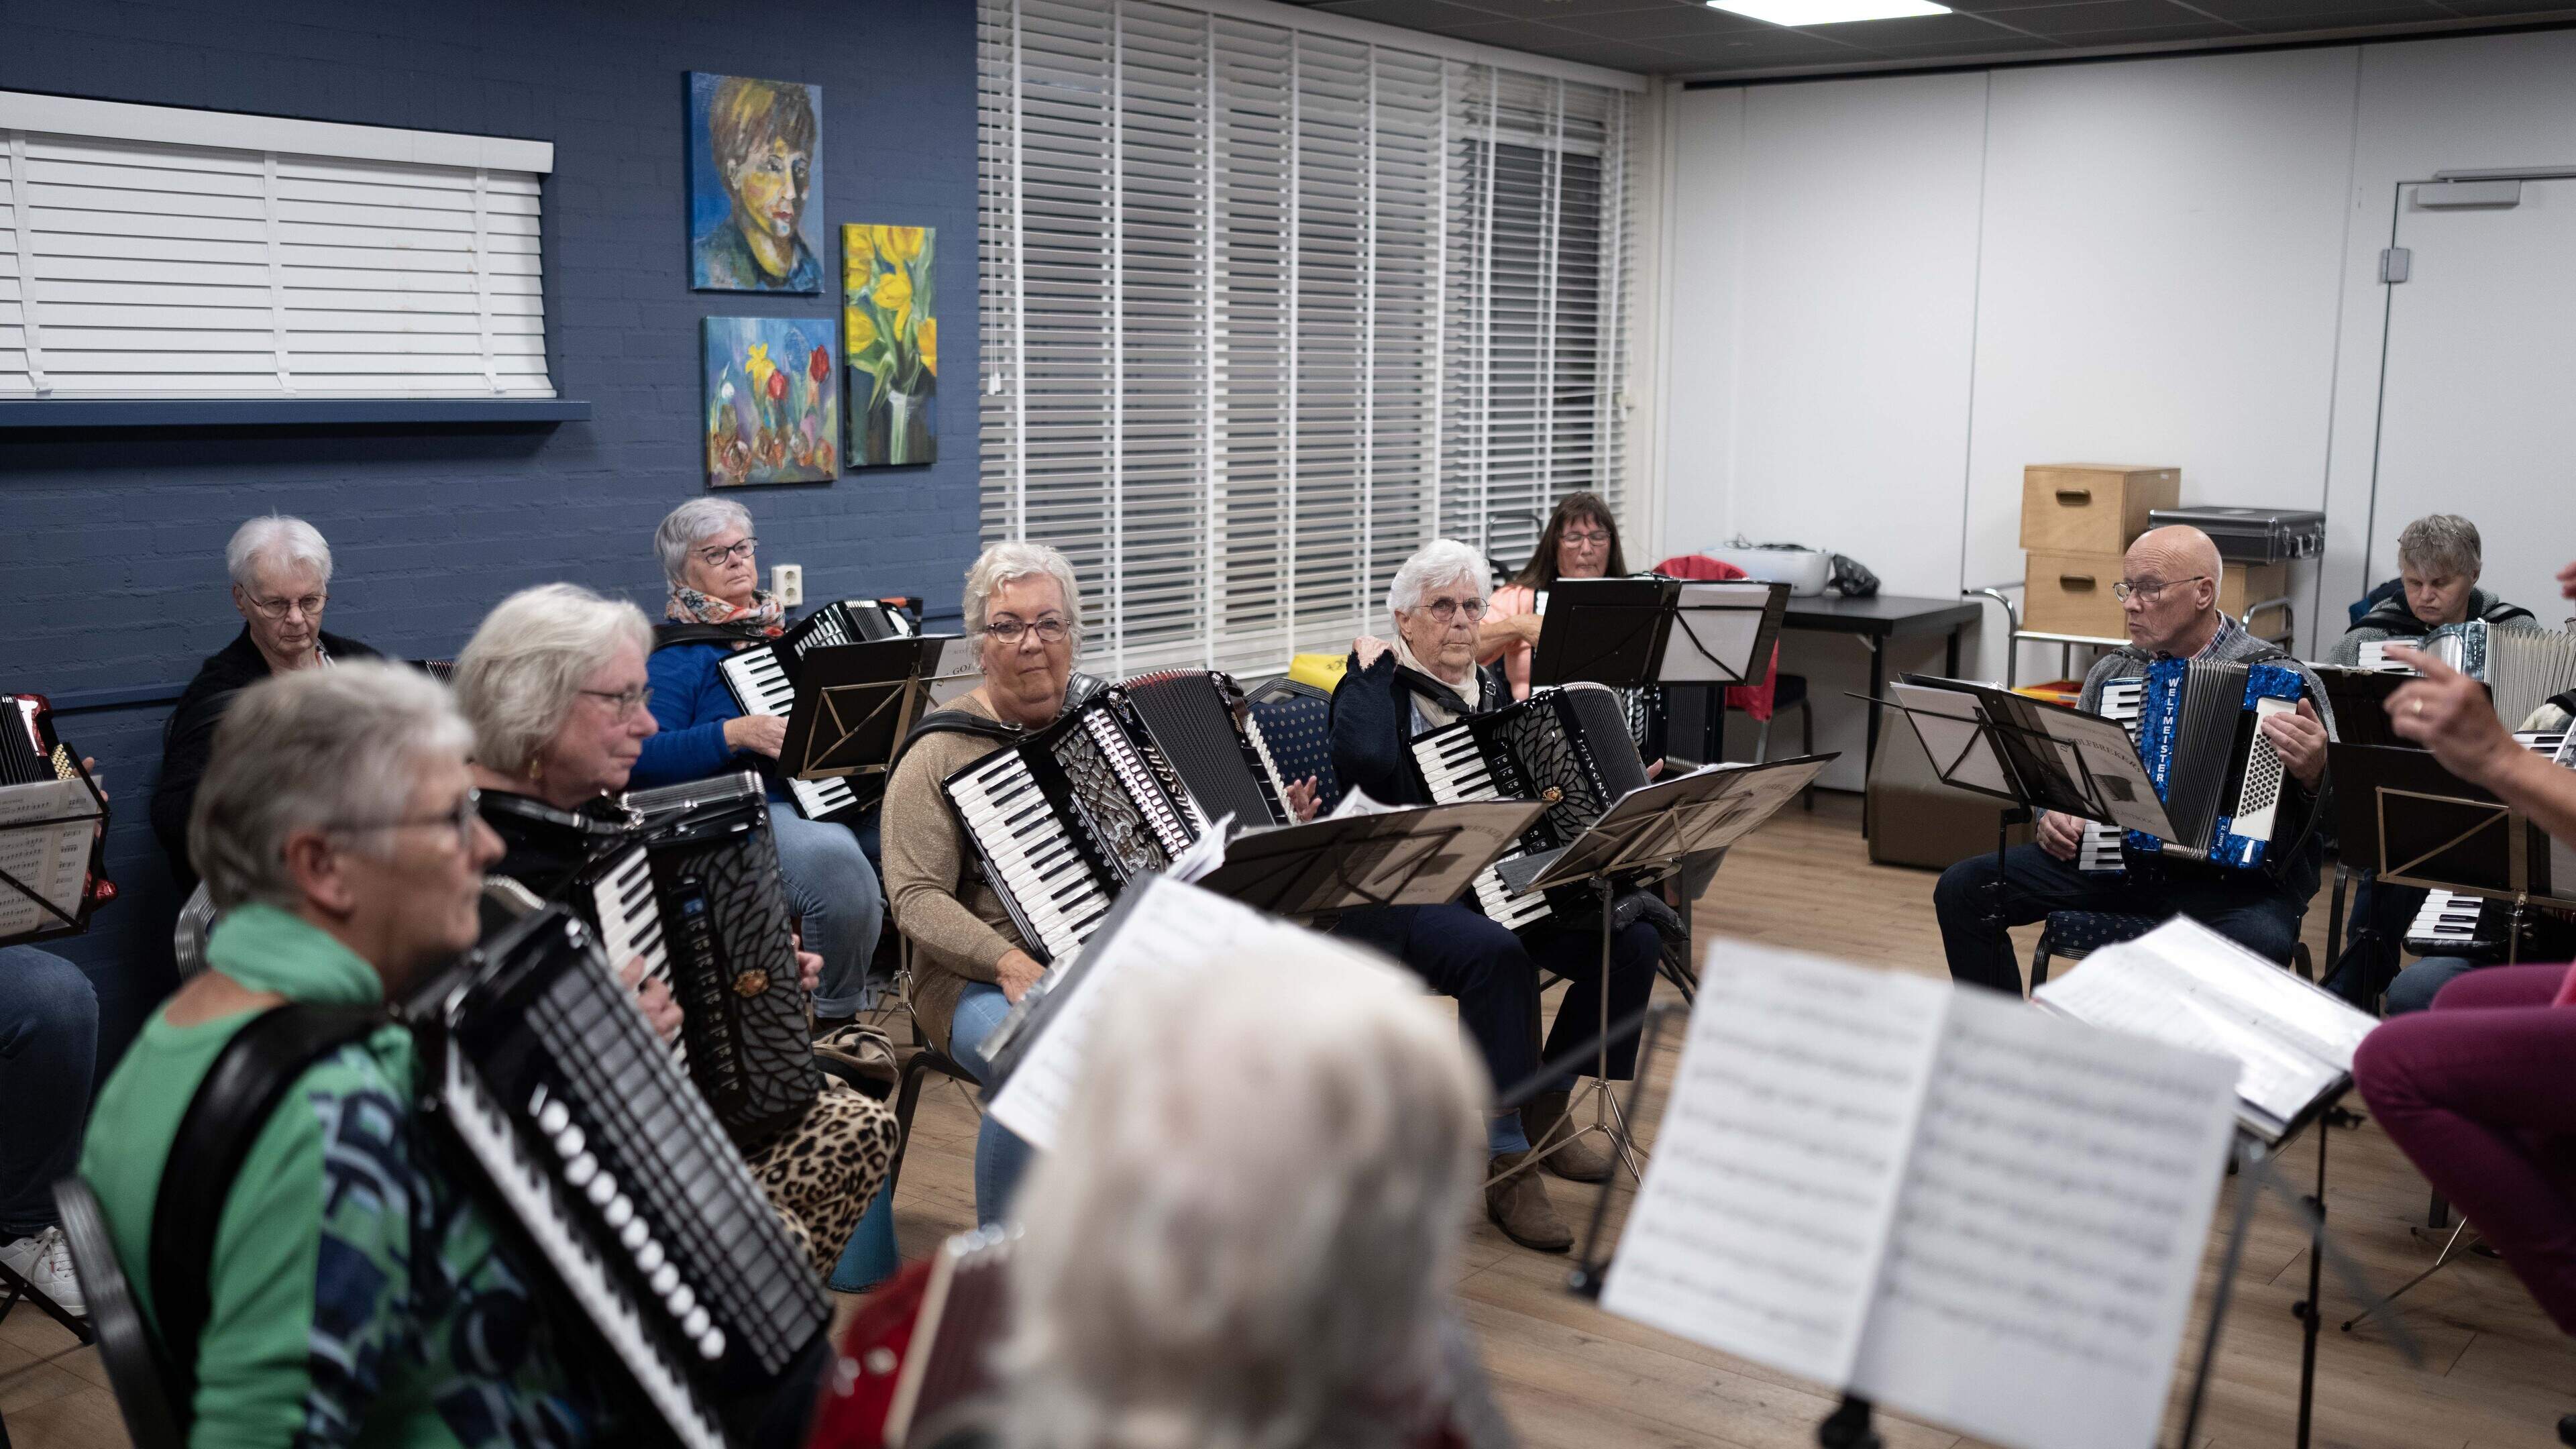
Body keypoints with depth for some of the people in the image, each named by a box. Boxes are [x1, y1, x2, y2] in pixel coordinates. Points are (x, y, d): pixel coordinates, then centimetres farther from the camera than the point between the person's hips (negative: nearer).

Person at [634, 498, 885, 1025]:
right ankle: (840, 1014, -12)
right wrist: (735, 734, -21)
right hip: (754, 811, -7)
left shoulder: (788, 628, 21)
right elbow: (643, 758, -11)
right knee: (835, 859, -35)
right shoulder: (678, 653, 0)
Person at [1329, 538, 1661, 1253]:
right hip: (1397, 897, -7)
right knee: (1494, 954, -37)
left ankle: (1546, 1113, 2)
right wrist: (1372, 668, -12)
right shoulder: (1378, 685, -2)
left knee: (1632, 936, -13)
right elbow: (1364, 762, -25)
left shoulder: (1492, 690, 19)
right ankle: (1509, 1170, -27)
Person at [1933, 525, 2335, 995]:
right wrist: (2054, 816, 1)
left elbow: (2333, 808, -6)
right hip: (2111, 860, 5)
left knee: (2258, 941, -39)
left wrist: (2313, 775, -28)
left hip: (2235, 875, -5)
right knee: (1963, 888, -10)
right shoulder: (2113, 672, 11)